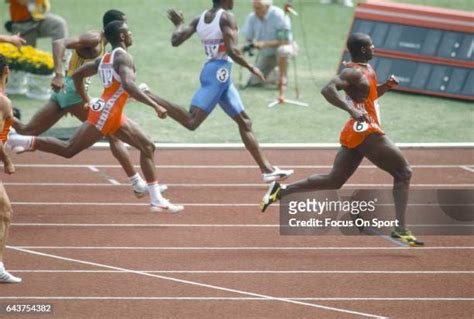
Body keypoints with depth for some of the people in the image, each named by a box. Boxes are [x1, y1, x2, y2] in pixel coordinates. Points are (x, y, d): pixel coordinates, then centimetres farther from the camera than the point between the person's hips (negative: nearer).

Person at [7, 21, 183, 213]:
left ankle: (157, 200, 8)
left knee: (147, 147, 9)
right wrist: (155, 106, -30)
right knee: (69, 150, -7)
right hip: (105, 115, -10)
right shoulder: (123, 57, -13)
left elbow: (77, 75, 22)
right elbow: (128, 85, -30)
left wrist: (87, 101, 27)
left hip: (115, 117, 10)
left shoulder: (104, 59, 16)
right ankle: (21, 141, -2)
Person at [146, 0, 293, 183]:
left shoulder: (199, 19, 11)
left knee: (244, 121, 14)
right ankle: (148, 97, -23)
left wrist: (179, 24, 25)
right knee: (192, 122, -18)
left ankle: (267, 169, 16)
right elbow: (231, 50, -20)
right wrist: (251, 68, -7)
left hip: (221, 77, 10)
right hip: (219, 73, -10)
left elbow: (175, 41, 6)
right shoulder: (226, 17, -10)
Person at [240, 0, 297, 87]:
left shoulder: (278, 15, -25)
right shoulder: (252, 17, -10)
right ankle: (275, 73, 27)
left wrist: (264, 44, -37)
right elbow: (248, 39, -2)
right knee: (253, 82, -2)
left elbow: (285, 41, -28)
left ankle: (283, 79, -17)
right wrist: (248, 45, -27)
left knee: (282, 50, -41)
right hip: (265, 55, 5)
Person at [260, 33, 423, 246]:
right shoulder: (354, 72, -15)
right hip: (365, 132, -10)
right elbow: (328, 89, -28)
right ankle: (400, 229, -8)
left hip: (354, 133, 10)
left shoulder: (367, 69, 15)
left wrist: (386, 86, 10)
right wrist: (351, 109, -37)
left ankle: (281, 190, 9)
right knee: (403, 173, -2)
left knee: (333, 181, 15)